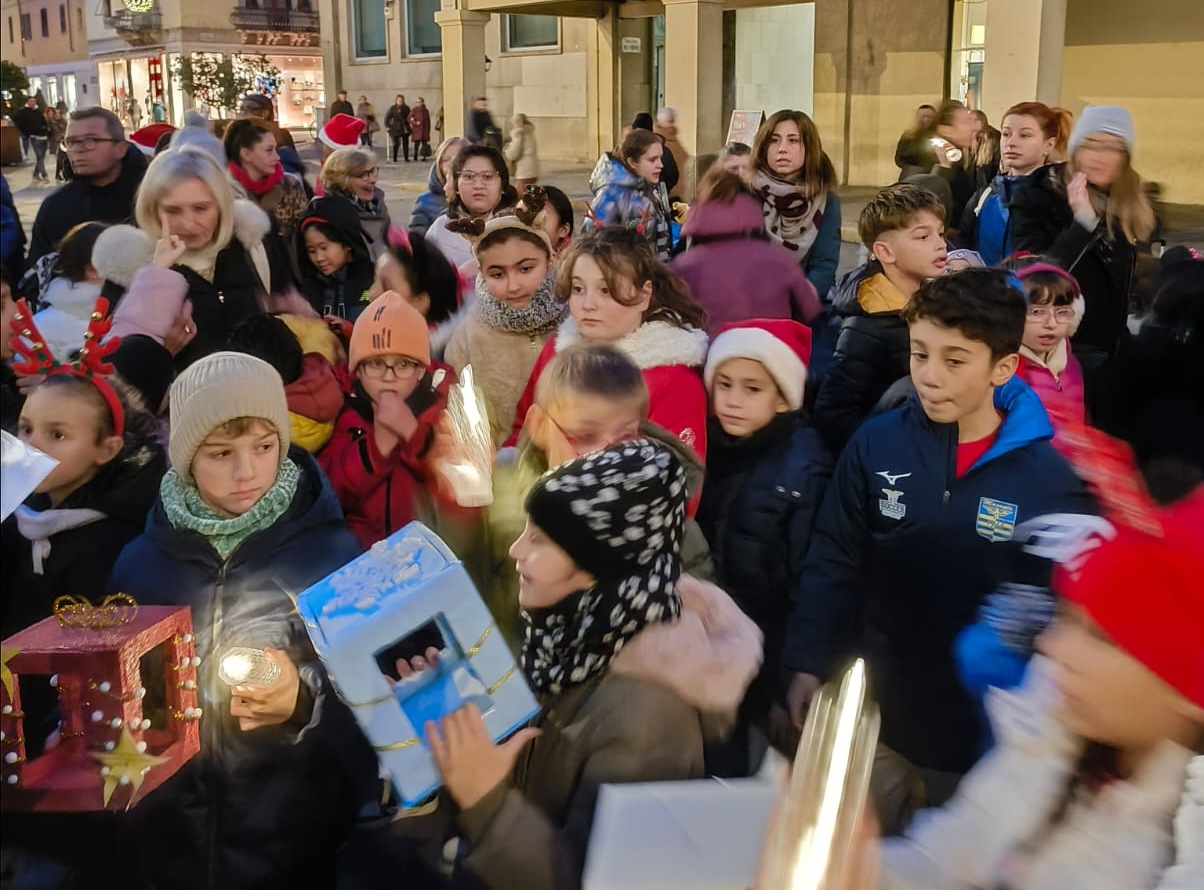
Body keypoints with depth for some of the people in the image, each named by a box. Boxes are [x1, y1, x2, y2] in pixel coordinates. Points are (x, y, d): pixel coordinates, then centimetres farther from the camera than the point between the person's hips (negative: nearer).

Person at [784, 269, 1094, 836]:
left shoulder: (1051, 477, -14)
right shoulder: (876, 443, -9)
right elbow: (832, 565, -2)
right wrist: (809, 664, -6)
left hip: (986, 726, -1)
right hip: (875, 707, 2)